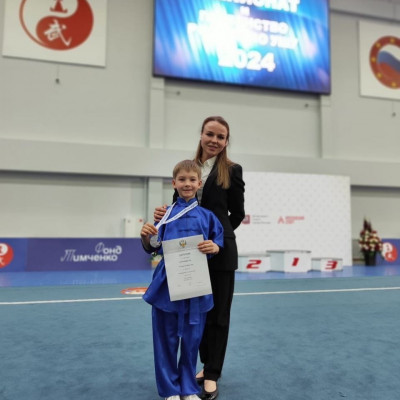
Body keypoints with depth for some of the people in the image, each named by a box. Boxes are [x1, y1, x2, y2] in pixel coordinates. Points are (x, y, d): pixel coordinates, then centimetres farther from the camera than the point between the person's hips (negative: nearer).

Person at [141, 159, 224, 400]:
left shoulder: (206, 216, 3)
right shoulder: (166, 213, 2)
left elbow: (218, 245, 6)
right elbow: (153, 248, 4)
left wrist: (214, 248, -16)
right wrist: (146, 237, -16)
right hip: (167, 284, 0)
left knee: (192, 339, 11)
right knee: (166, 339, 9)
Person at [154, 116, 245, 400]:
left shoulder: (232, 170, -3)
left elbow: (237, 214, 1)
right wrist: (165, 214, -11)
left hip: (220, 251, -4)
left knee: (217, 313, 7)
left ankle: (212, 375, 20)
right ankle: (207, 364, 36)